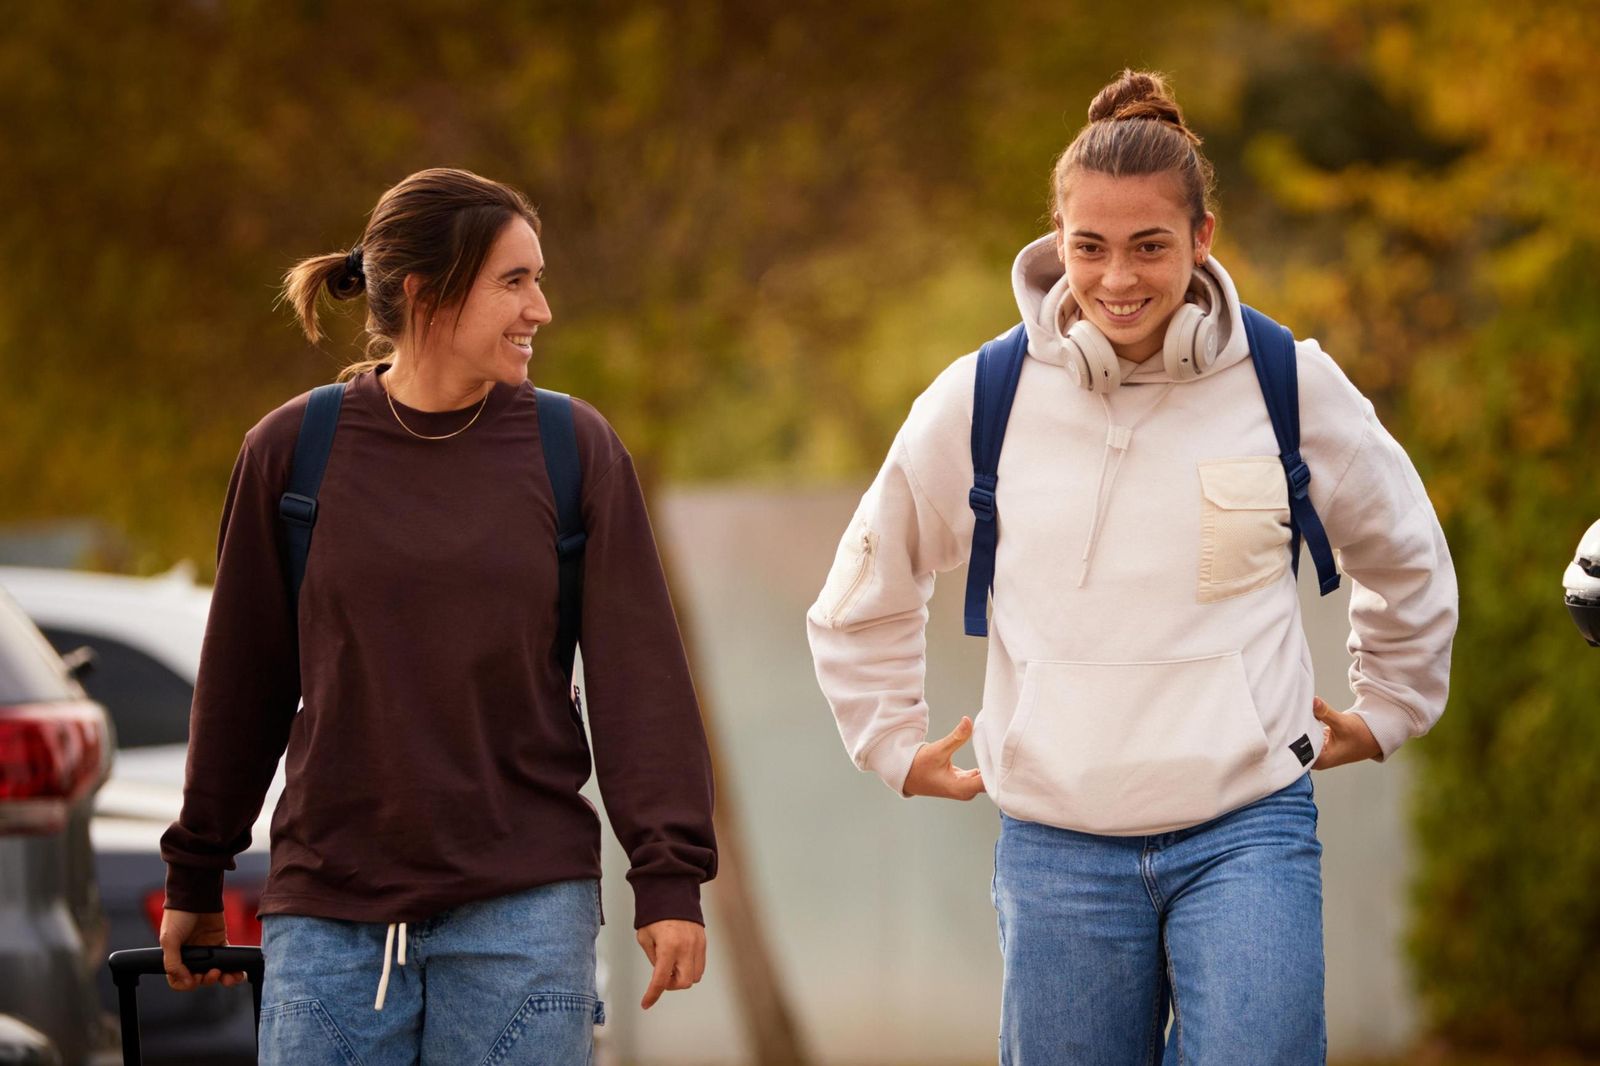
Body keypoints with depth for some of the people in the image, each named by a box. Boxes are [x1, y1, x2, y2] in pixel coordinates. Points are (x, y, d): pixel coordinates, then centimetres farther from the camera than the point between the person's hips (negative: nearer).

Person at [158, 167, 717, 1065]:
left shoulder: (576, 447, 2)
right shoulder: (293, 450, 2)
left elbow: (638, 672, 1)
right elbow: (243, 678, 11)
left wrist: (670, 878, -5)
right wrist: (196, 877, 16)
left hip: (524, 900, 0)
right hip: (328, 910, 0)